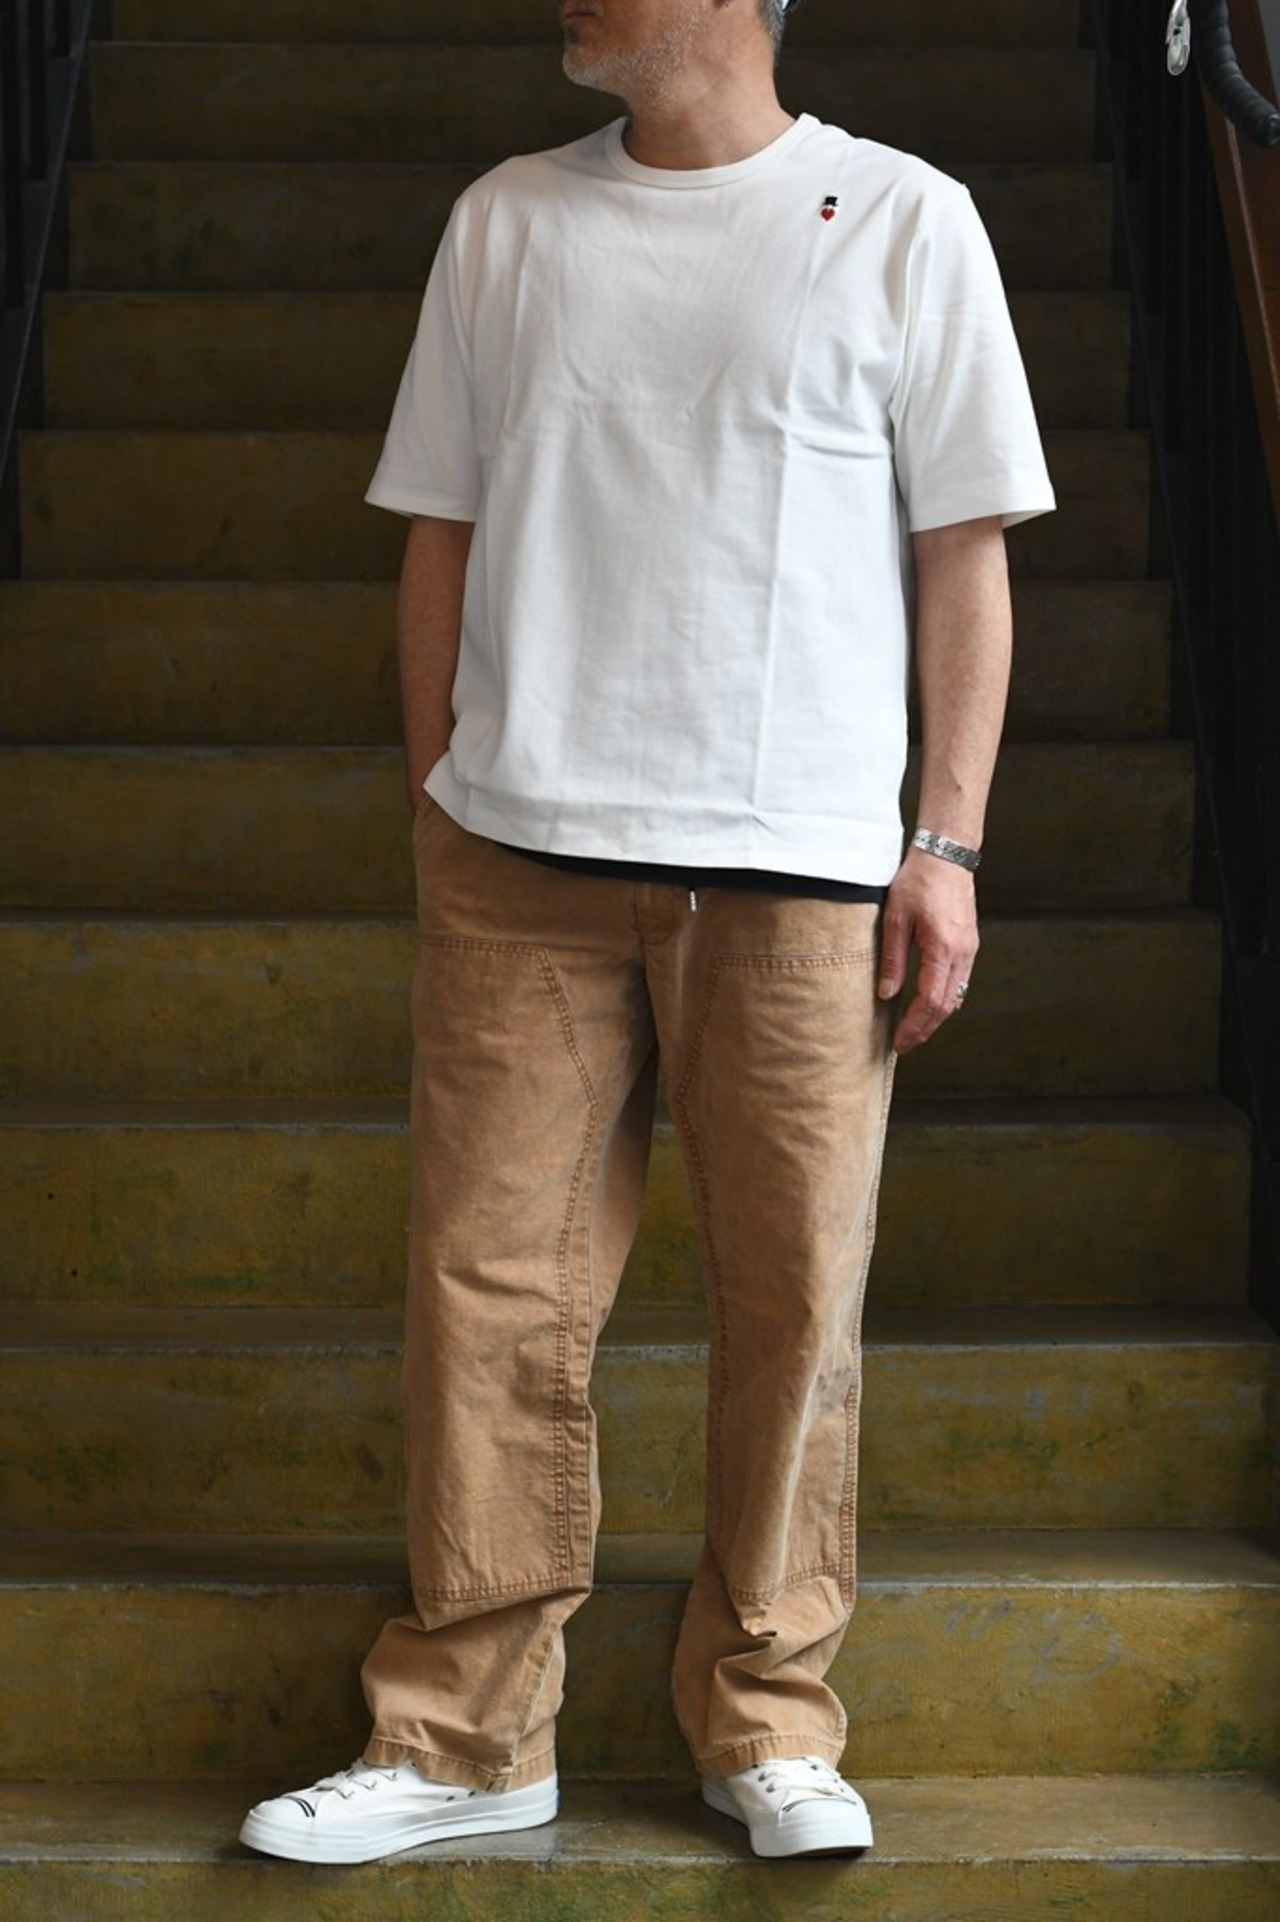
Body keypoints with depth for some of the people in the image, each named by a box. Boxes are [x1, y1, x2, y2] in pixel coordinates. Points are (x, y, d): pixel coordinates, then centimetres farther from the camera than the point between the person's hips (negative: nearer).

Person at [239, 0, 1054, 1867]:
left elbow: (963, 553, 3)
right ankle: (465, 1736, 12)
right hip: (521, 860, 2)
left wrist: (949, 840, -2)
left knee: (795, 1296, 1)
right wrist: (436, 800, 9)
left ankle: (769, 1724, 17)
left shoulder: (902, 219, 4)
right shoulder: (504, 221, 13)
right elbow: (443, 532, 15)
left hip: (800, 866, -2)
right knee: (493, 1287, 1)